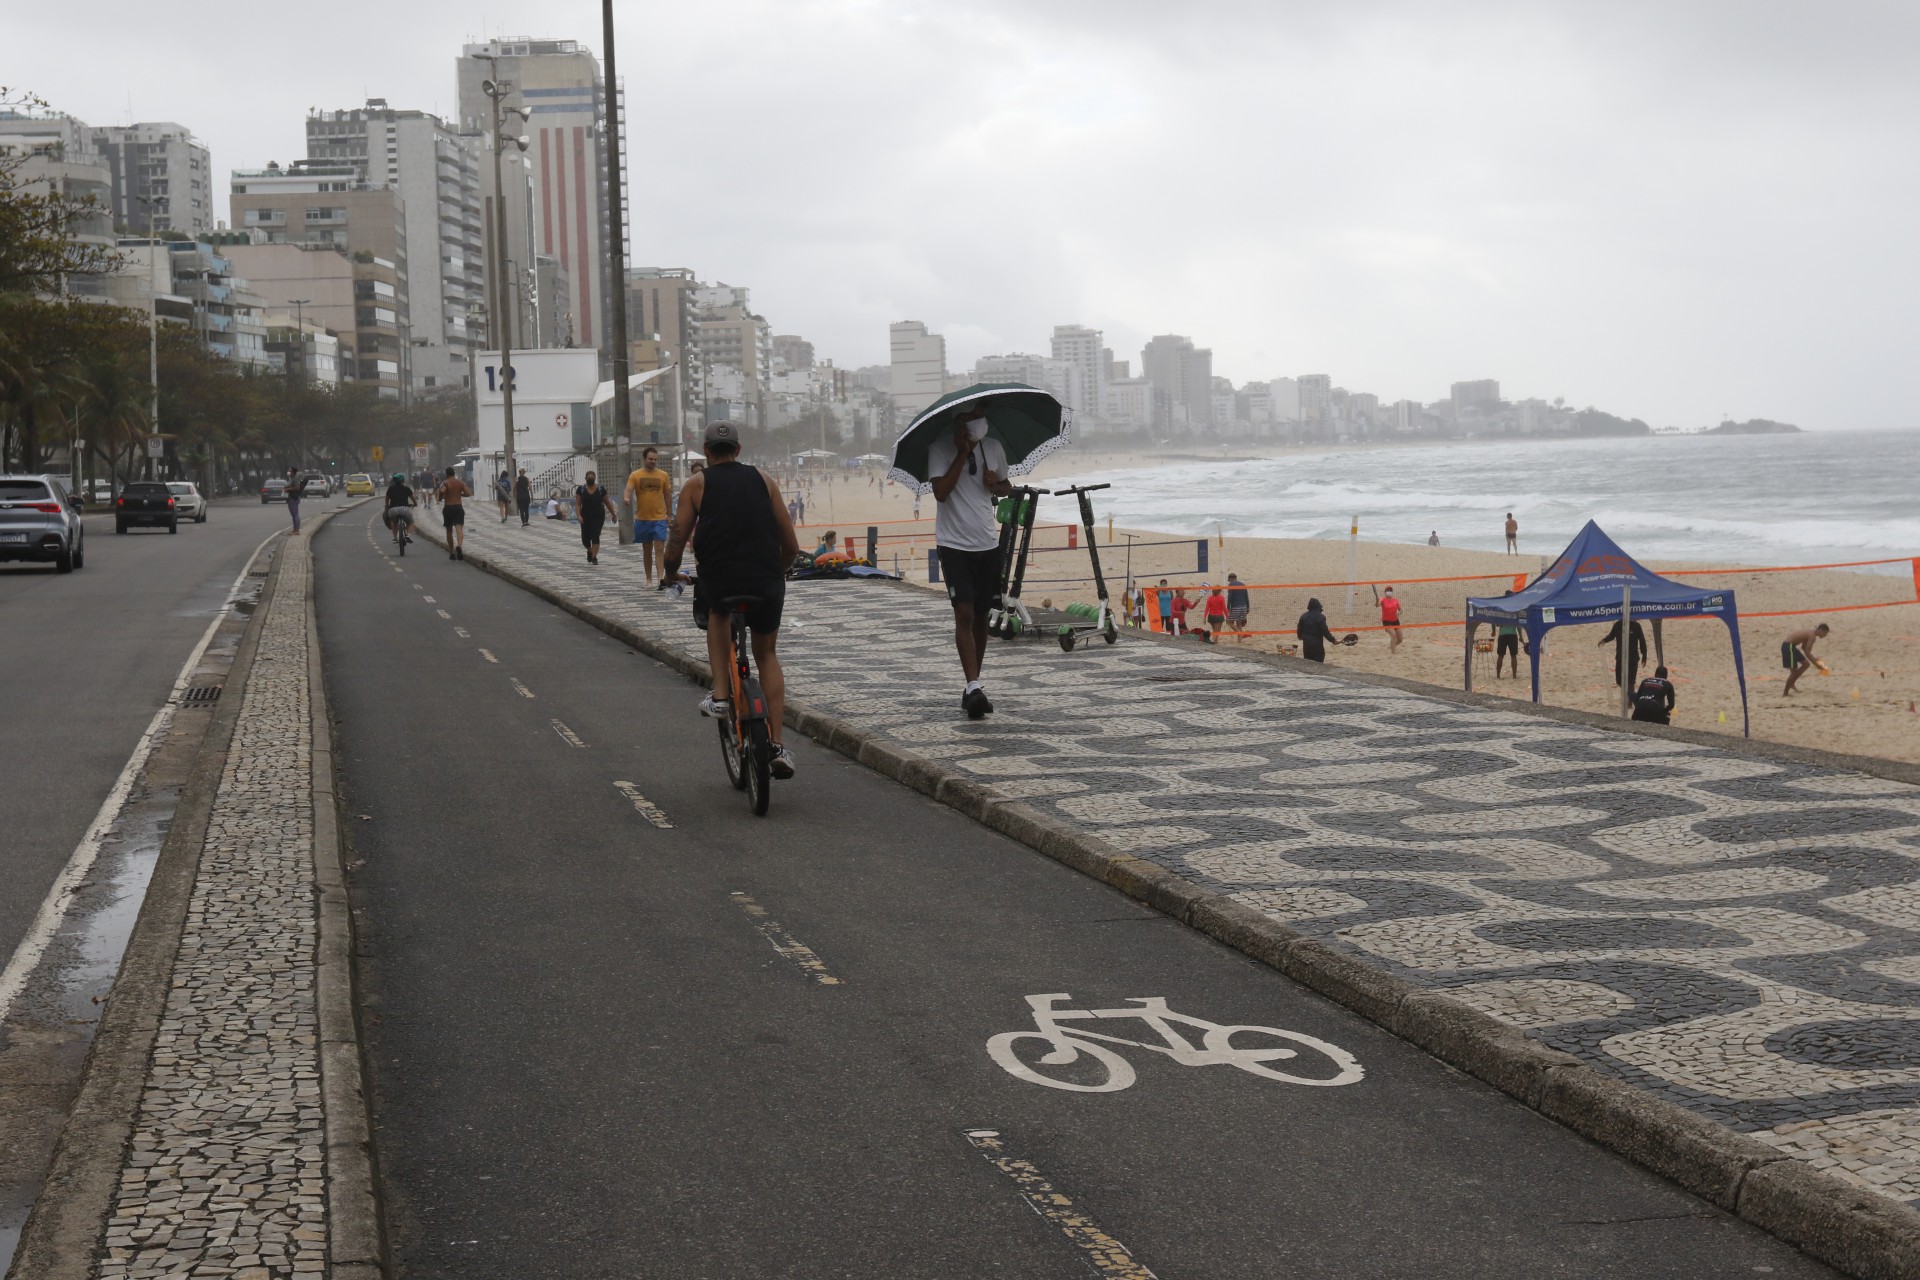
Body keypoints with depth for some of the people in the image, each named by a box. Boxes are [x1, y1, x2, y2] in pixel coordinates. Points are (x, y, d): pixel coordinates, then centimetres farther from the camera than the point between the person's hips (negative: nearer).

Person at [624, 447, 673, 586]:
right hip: (642, 518, 1)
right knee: (647, 550, 10)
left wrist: (669, 515, 10)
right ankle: (649, 579, 17)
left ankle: (661, 577, -18)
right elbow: (629, 490, -10)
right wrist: (627, 498, -34)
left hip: (659, 518, -1)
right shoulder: (635, 475, 1)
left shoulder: (664, 475, 5)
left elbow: (668, 495, 10)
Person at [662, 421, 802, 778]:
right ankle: (778, 746, 11)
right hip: (767, 586, 1)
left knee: (717, 610, 35)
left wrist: (670, 573, 23)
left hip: (718, 582, -1)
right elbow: (791, 545, 12)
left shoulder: (696, 484, 7)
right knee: (767, 655, 23)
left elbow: (676, 545, 2)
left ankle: (720, 695, 21)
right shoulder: (764, 479, 13)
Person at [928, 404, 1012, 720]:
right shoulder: (940, 450, -7)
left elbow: (1006, 487, 22)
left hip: (987, 544, 5)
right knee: (964, 614, -15)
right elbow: (940, 491, -19)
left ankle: (973, 687, 18)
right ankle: (974, 687, -19)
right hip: (954, 544, -5)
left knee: (981, 617, 9)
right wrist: (962, 454, -18)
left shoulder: (993, 448, 7)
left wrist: (996, 483, -2)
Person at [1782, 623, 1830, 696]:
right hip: (1788, 646, -10)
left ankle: (1791, 684, 23)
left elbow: (1803, 647, 25)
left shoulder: (1811, 634, 14)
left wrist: (1814, 659, 18)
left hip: (1790, 646, 10)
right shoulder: (1812, 636, -17)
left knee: (1806, 664, 17)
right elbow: (1807, 652, -22)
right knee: (1794, 670, -6)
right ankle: (1785, 693, 1)